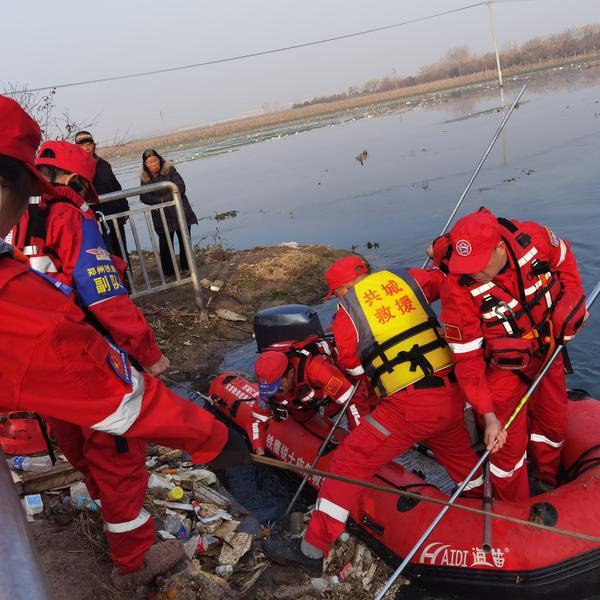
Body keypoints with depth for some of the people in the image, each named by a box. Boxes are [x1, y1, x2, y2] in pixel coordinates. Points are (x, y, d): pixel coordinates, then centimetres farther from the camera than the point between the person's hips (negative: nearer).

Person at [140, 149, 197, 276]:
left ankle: (186, 267, 18)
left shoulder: (170, 170, -4)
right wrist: (160, 200, -18)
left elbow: (180, 188, -13)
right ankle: (169, 271, 11)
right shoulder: (145, 178, 4)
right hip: (161, 217, 1)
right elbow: (144, 197, -5)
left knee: (184, 241, 4)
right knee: (165, 244, 1)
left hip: (179, 212, -1)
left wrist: (164, 198, -16)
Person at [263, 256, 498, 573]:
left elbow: (352, 365, 9)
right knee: (458, 452, 32)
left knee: (348, 464, 6)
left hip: (407, 408, -5)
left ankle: (312, 551, 12)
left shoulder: (346, 312, 1)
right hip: (451, 396, 6)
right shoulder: (408, 278, 9)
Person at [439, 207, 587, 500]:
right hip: (503, 368, -4)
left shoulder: (533, 238, -26)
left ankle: (546, 483, 52)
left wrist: (574, 301, -7)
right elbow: (467, 358, -27)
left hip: (547, 351, 5)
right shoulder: (457, 291, -34)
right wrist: (487, 414, -29)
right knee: (509, 446, 3)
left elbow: (564, 260, 0)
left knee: (554, 424, 23)